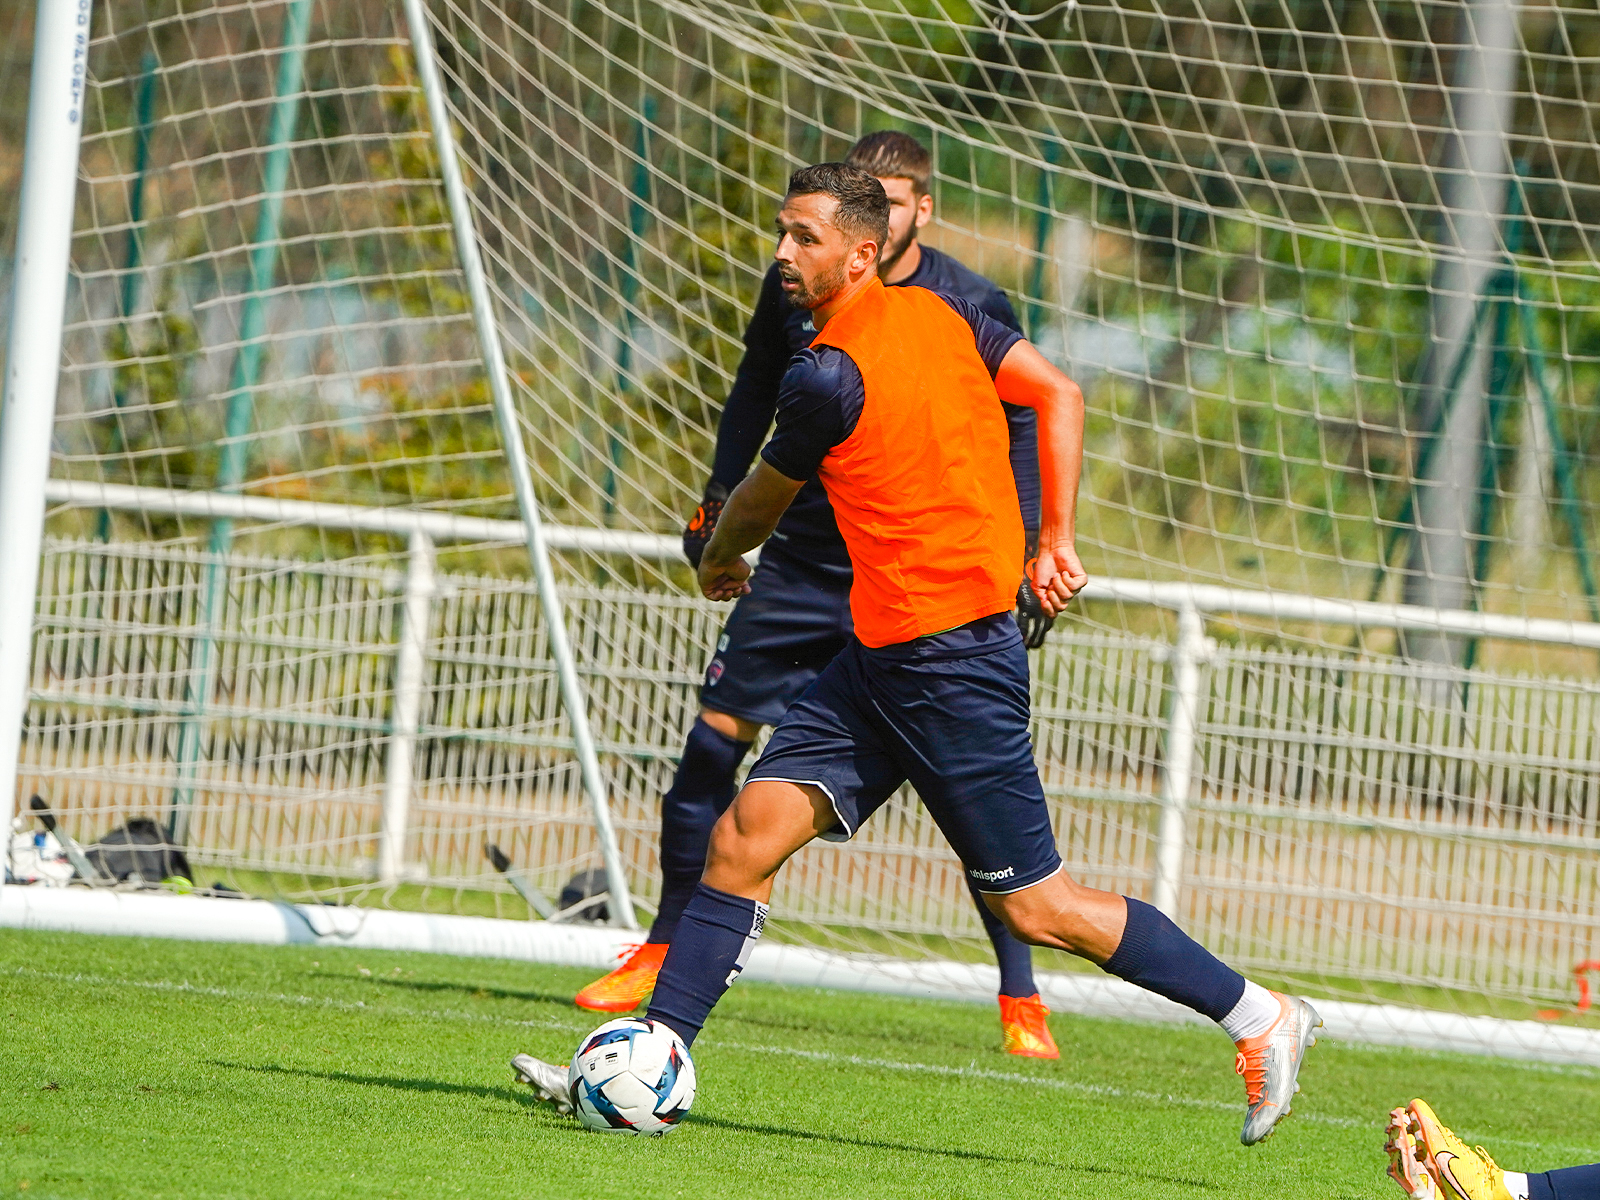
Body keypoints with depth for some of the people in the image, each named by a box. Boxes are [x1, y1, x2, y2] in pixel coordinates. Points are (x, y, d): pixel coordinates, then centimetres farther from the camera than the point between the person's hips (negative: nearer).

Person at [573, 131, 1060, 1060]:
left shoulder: (975, 309, -9)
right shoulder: (797, 288, -1)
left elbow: (1021, 427, 1)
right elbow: (757, 392, 16)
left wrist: (1030, 554, -4)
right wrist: (721, 497, 13)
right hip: (803, 560, 3)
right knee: (714, 740, -2)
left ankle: (1022, 1000, 1)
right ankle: (663, 956, 15)